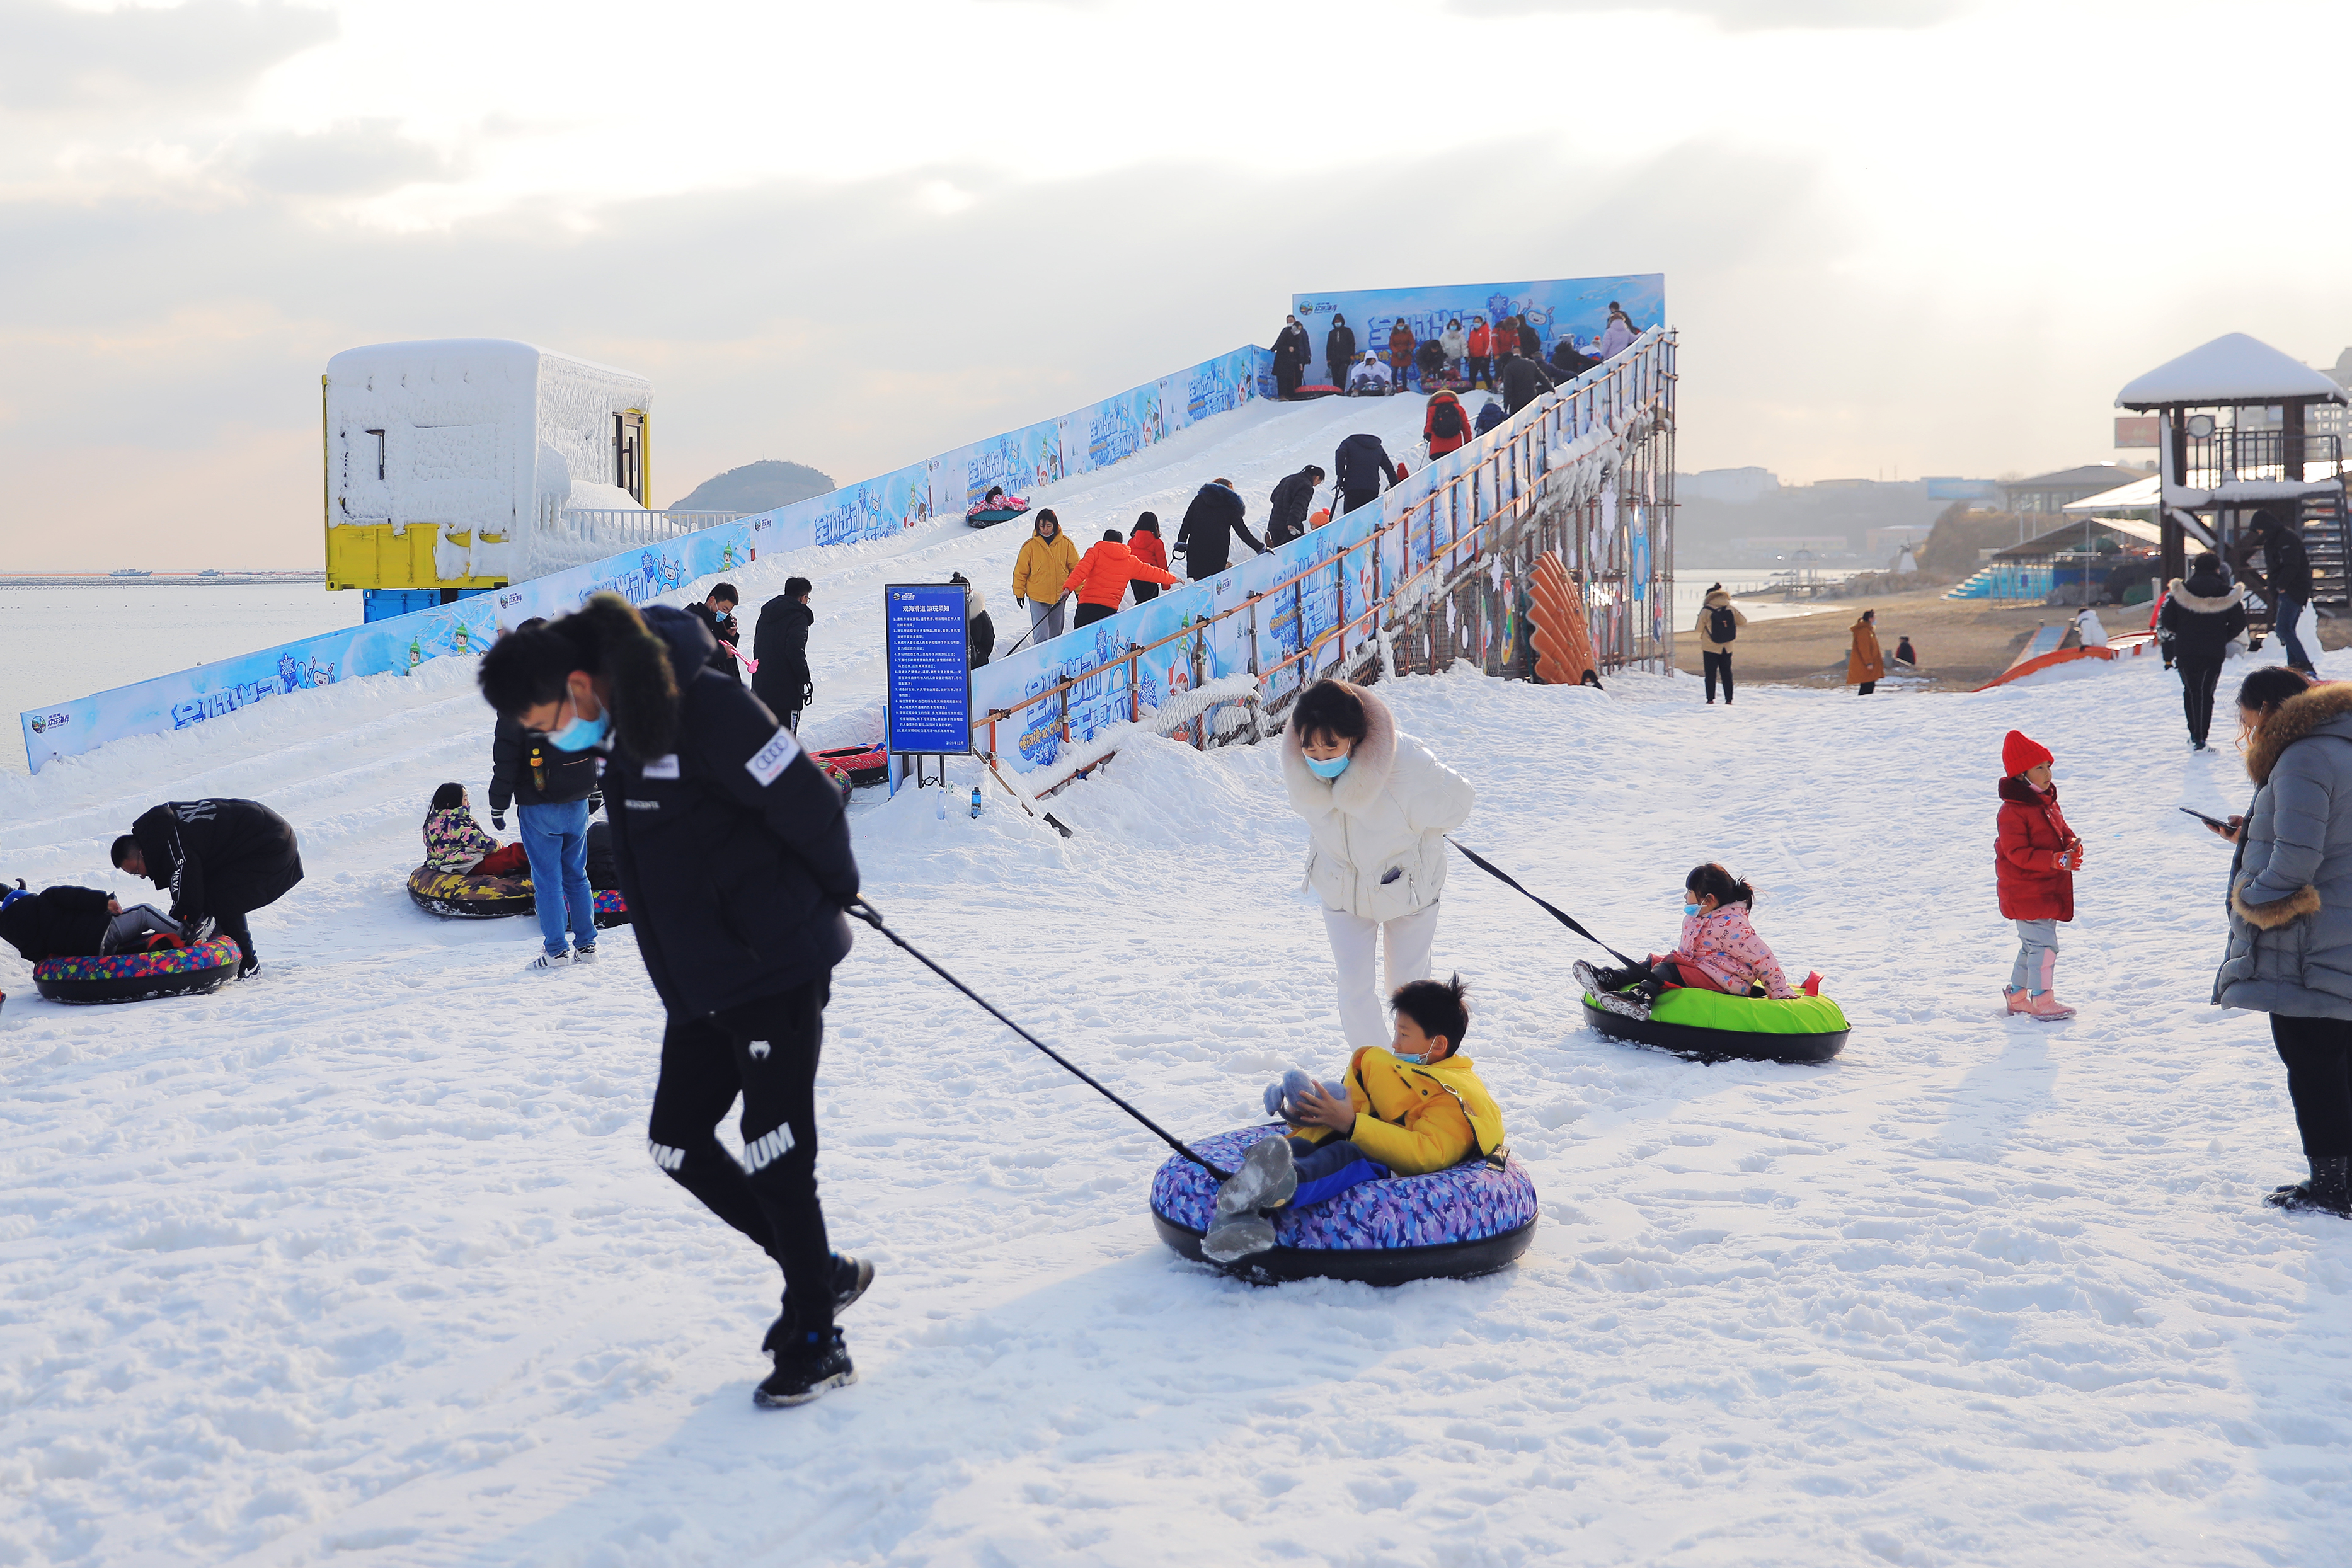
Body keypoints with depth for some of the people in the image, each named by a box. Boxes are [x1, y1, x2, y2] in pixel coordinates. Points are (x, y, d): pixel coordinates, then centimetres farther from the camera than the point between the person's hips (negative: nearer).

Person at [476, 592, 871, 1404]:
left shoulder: (703, 706, -22)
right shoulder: (615, 724, 5)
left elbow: (806, 800, -19)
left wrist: (830, 894, -3)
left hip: (778, 966, -9)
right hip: (697, 985, 9)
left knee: (774, 1153, -5)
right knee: (677, 1141, 9)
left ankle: (815, 1342, 10)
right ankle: (820, 1272, 24)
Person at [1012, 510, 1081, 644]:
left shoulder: (1066, 543, -2)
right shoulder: (1030, 546, -6)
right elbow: (1021, 571, 2)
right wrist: (1019, 593, 2)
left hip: (1059, 596, 2)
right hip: (1037, 597, -2)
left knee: (1056, 633, 14)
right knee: (1041, 634, -11)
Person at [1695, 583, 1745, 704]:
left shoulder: (1706, 610, -14)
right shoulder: (1731, 609, -5)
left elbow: (1699, 629, -10)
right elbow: (1743, 621, 6)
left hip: (1710, 648, -3)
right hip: (1727, 648, 3)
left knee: (1710, 674, 5)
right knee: (1726, 673, 12)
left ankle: (1710, 699, 2)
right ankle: (1729, 699, 10)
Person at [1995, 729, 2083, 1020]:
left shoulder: (2048, 802, 10)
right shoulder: (2013, 811, -19)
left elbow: (2062, 830, 19)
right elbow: (2018, 853, -23)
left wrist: (2072, 844, -5)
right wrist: (2056, 860, -29)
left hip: (2049, 890, 10)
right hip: (2025, 894, -9)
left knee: (2033, 945, 17)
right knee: (2044, 944, -10)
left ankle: (2018, 995, 29)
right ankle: (2042, 1002, -1)